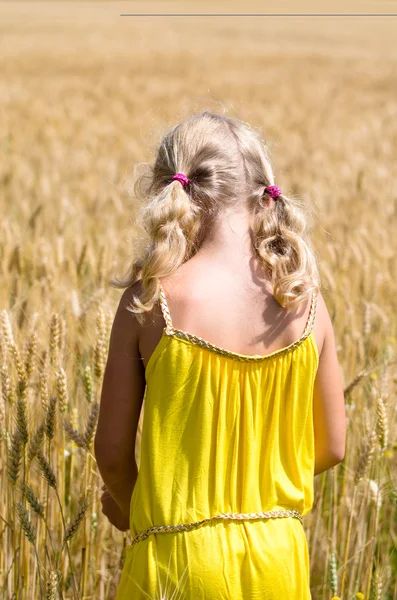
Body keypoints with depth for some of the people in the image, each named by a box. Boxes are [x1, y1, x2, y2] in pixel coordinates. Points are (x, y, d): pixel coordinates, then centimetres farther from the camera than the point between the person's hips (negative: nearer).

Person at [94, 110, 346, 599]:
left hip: (179, 556, -3)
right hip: (278, 554, 3)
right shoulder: (306, 301, -5)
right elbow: (331, 447, 3)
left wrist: (128, 504, 13)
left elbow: (112, 452, -8)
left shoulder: (150, 301, -14)